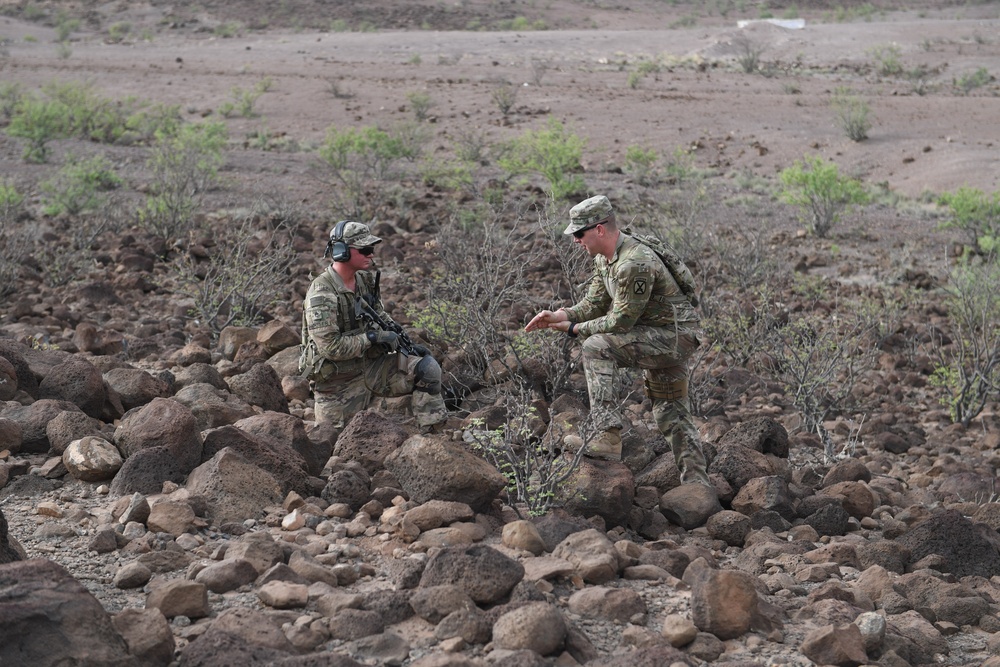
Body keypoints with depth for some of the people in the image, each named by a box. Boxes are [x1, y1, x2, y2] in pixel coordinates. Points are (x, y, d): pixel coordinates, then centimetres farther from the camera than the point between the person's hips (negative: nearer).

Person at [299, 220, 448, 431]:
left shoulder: (366, 280, 1)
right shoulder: (321, 295, -24)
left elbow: (381, 318, 18)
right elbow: (329, 346, -29)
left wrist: (405, 344, 4)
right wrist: (373, 337, -23)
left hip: (371, 364, 7)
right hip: (339, 381, -7)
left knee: (427, 368, -9)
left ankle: (433, 435, -4)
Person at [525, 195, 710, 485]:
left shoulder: (634, 264, -26)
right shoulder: (604, 258, 6)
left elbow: (621, 321, -23)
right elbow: (594, 304, 9)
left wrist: (574, 328, -14)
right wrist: (559, 315, -8)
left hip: (673, 336, -11)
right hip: (660, 339, 11)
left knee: (597, 347, -25)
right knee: (671, 411, 17)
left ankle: (609, 437, -28)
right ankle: (696, 481, 25)